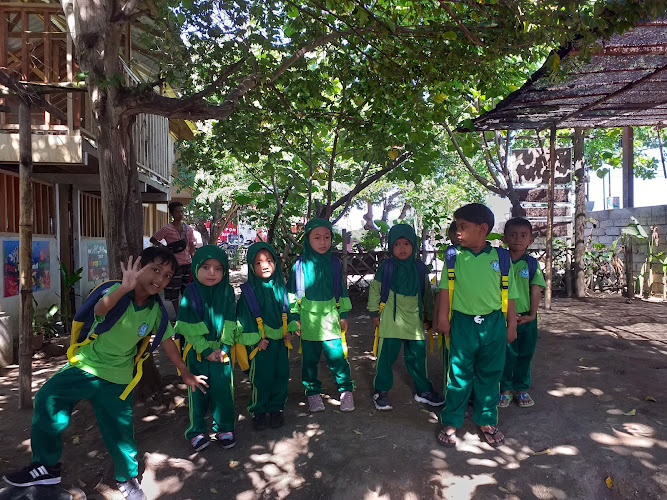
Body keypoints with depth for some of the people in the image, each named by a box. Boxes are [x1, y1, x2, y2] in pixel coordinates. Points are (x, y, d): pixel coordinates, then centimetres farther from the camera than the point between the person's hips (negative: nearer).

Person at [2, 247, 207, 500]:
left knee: (120, 431, 4)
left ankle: (127, 478, 30)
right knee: (47, 400, -15)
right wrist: (125, 287, -58)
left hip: (117, 379, 2)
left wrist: (186, 373, 10)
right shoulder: (118, 292, -16)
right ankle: (46, 466, 7)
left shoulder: (156, 311, -5)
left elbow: (168, 342, 5)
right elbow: (100, 310, -39)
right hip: (86, 365, -1)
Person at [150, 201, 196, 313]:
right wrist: (165, 247, -11)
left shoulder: (188, 228, 7)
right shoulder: (167, 229, -5)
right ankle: (177, 314, 15)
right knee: (174, 291, 3)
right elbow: (152, 239, 2)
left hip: (187, 263, 4)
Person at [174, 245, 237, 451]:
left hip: (222, 351, 1)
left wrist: (224, 347, -11)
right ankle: (197, 431, 23)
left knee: (223, 389, 5)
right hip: (197, 352, -1)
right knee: (197, 391, 8)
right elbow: (189, 327, -9)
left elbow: (230, 322, -1)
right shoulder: (190, 293, -6)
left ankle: (224, 428, 22)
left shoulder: (227, 292, -1)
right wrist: (205, 350, -12)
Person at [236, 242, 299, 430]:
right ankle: (258, 411, 23)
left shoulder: (280, 287, 2)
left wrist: (289, 330, 2)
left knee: (281, 375, 10)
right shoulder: (249, 291, -10)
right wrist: (256, 338, -11)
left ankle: (276, 408, 28)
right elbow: (245, 317, -9)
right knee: (261, 377, 4)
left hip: (280, 340, 4)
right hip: (260, 342, -4)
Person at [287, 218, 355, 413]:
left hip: (330, 318, 1)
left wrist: (343, 315, 11)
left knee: (337, 356, -2)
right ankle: (313, 393, 26)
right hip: (308, 319, -1)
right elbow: (293, 292, 1)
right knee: (309, 359, 10)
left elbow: (341, 291, 11)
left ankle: (346, 390, 16)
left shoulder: (334, 263, 3)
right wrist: (295, 317, -1)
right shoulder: (300, 264, -4)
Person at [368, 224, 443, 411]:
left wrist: (429, 316, 19)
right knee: (386, 357, 1)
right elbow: (374, 290, 5)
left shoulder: (420, 269, 5)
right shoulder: (385, 267, -3)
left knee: (418, 356, 11)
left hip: (415, 320, 3)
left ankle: (423, 390, 28)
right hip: (391, 320, -3)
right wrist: (374, 313, 5)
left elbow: (427, 295, 16)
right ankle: (382, 392, 17)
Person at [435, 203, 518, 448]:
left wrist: (511, 323, 8)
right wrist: (443, 317, -5)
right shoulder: (454, 256, -2)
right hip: (463, 323, -1)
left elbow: (509, 293, 6)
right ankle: (450, 422, 20)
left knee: (489, 374, 13)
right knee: (459, 375, 6)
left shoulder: (500, 257, 1)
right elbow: (445, 288, 0)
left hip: (494, 323, 1)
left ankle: (487, 421, 30)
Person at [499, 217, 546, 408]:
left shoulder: (532, 264, 1)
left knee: (525, 354, 12)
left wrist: (532, 314, -8)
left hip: (527, 318, 2)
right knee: (505, 354, 5)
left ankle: (522, 389, 28)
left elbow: (536, 290, -1)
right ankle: (505, 389, 21)